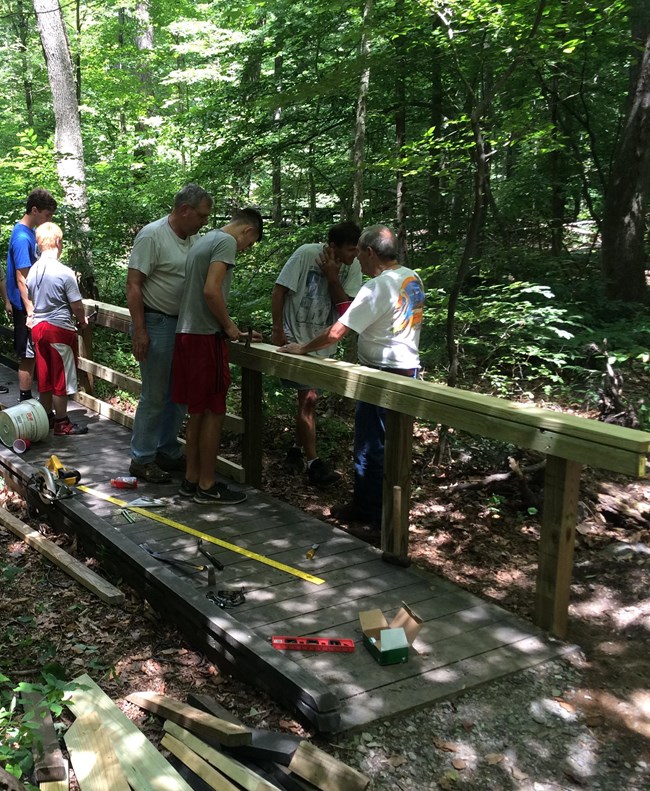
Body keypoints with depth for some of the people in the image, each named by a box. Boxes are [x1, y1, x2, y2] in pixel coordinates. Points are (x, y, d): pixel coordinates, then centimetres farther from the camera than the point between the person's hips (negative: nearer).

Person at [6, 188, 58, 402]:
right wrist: (30, 312, -23)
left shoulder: (27, 231, 10)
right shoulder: (22, 237, -19)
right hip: (26, 307, -9)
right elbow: (21, 280, -21)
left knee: (30, 356, 14)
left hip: (30, 304, 9)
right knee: (28, 357, -2)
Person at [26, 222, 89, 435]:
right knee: (61, 378, 2)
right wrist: (83, 321, 6)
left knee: (44, 376, 15)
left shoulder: (33, 271, 3)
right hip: (60, 328, -6)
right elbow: (76, 306, -13)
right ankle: (61, 423, 8)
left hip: (38, 326, 7)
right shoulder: (65, 273, -17)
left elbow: (32, 300, 14)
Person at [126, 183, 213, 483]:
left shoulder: (194, 239, 11)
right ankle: (142, 459, 9)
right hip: (156, 324, -8)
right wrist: (139, 331, -20)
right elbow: (133, 285, -15)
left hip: (184, 324, 8)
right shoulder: (152, 235, -13)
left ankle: (168, 452, 26)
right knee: (155, 396, -3)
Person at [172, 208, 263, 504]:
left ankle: (191, 479, 21)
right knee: (213, 412, -1)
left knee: (197, 411, 14)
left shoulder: (204, 241, 20)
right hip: (206, 336, -9)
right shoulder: (227, 242, -9)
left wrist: (228, 329, 20)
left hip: (186, 334, 9)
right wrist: (229, 326, -9)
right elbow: (211, 291, -22)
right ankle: (207, 485, 5)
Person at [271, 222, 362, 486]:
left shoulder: (352, 268, -5)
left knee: (308, 398, 15)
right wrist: (277, 330, -12)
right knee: (308, 398, -8)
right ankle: (312, 462, -1)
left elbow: (345, 309, -10)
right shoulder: (307, 254, -17)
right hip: (295, 339, -5)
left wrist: (332, 278, -20)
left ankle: (297, 449, 32)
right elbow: (279, 290, -12)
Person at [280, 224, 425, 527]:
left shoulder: (377, 287, -19)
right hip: (409, 369, 9)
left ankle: (367, 510, 13)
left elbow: (336, 332, -19)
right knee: (392, 444, 16)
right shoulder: (413, 279, 8)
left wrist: (302, 348, -4)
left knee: (370, 446, 3)